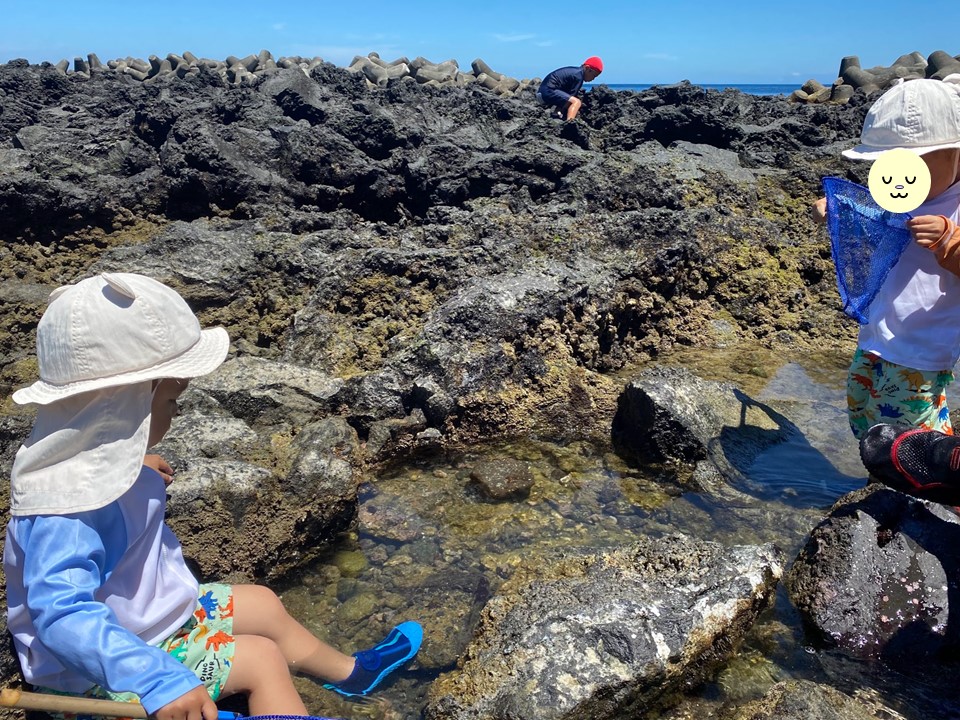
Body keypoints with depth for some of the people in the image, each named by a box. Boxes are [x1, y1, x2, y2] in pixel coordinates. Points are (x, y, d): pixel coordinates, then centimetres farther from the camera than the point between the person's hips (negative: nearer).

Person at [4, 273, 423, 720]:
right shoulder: (67, 503, -37)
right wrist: (162, 682, -53)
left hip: (149, 615, 10)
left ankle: (349, 673, 40)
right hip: (103, 672, -10)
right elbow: (64, 613, -47)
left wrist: (137, 474, 29)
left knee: (262, 605, 16)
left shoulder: (92, 453, -5)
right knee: (261, 658, -11)